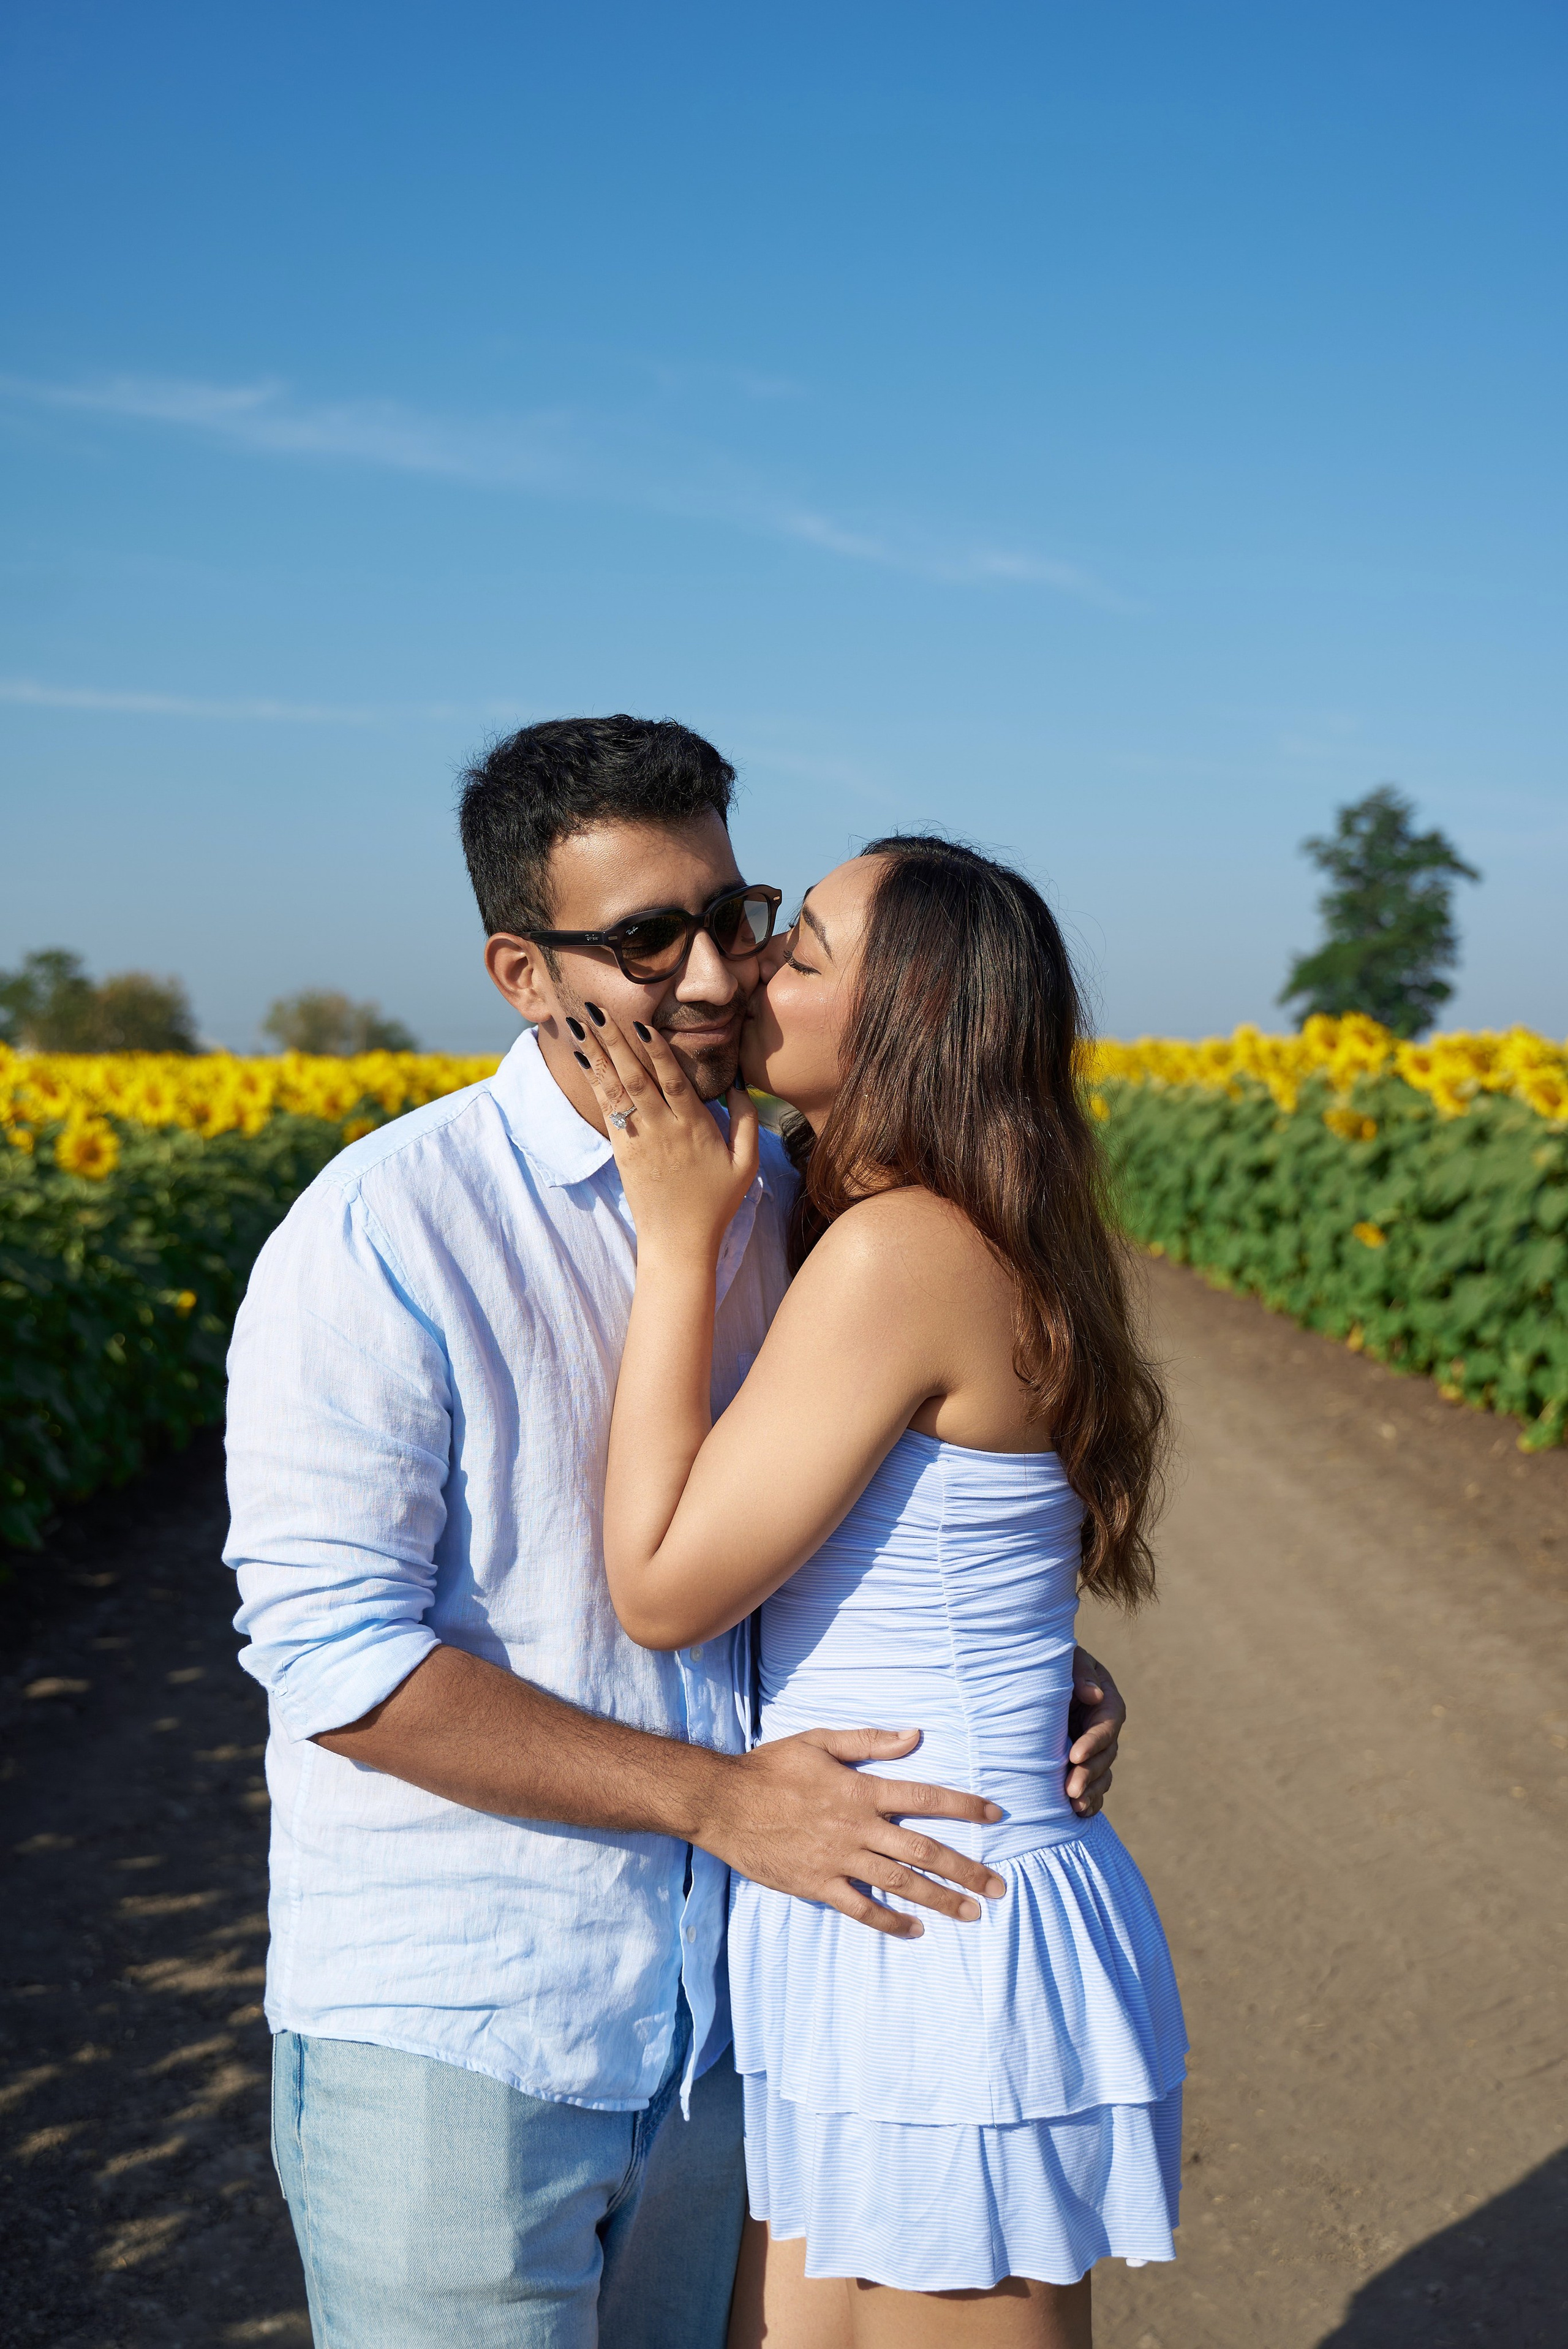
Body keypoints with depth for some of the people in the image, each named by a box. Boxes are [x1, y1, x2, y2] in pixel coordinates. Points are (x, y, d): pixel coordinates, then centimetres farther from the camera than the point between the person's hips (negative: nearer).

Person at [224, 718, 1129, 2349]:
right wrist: (720, 1800, -21)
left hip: (712, 2018, 6)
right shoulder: (381, 1234, -16)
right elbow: (333, 1652, -19)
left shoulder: (778, 1208, 3)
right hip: (447, 2031, -5)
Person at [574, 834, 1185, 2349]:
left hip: (938, 1947, -9)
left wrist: (679, 1243, -14)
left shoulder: (902, 1251, -21)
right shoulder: (967, 1245, 8)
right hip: (860, 1935, 9)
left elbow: (664, 1589, -19)